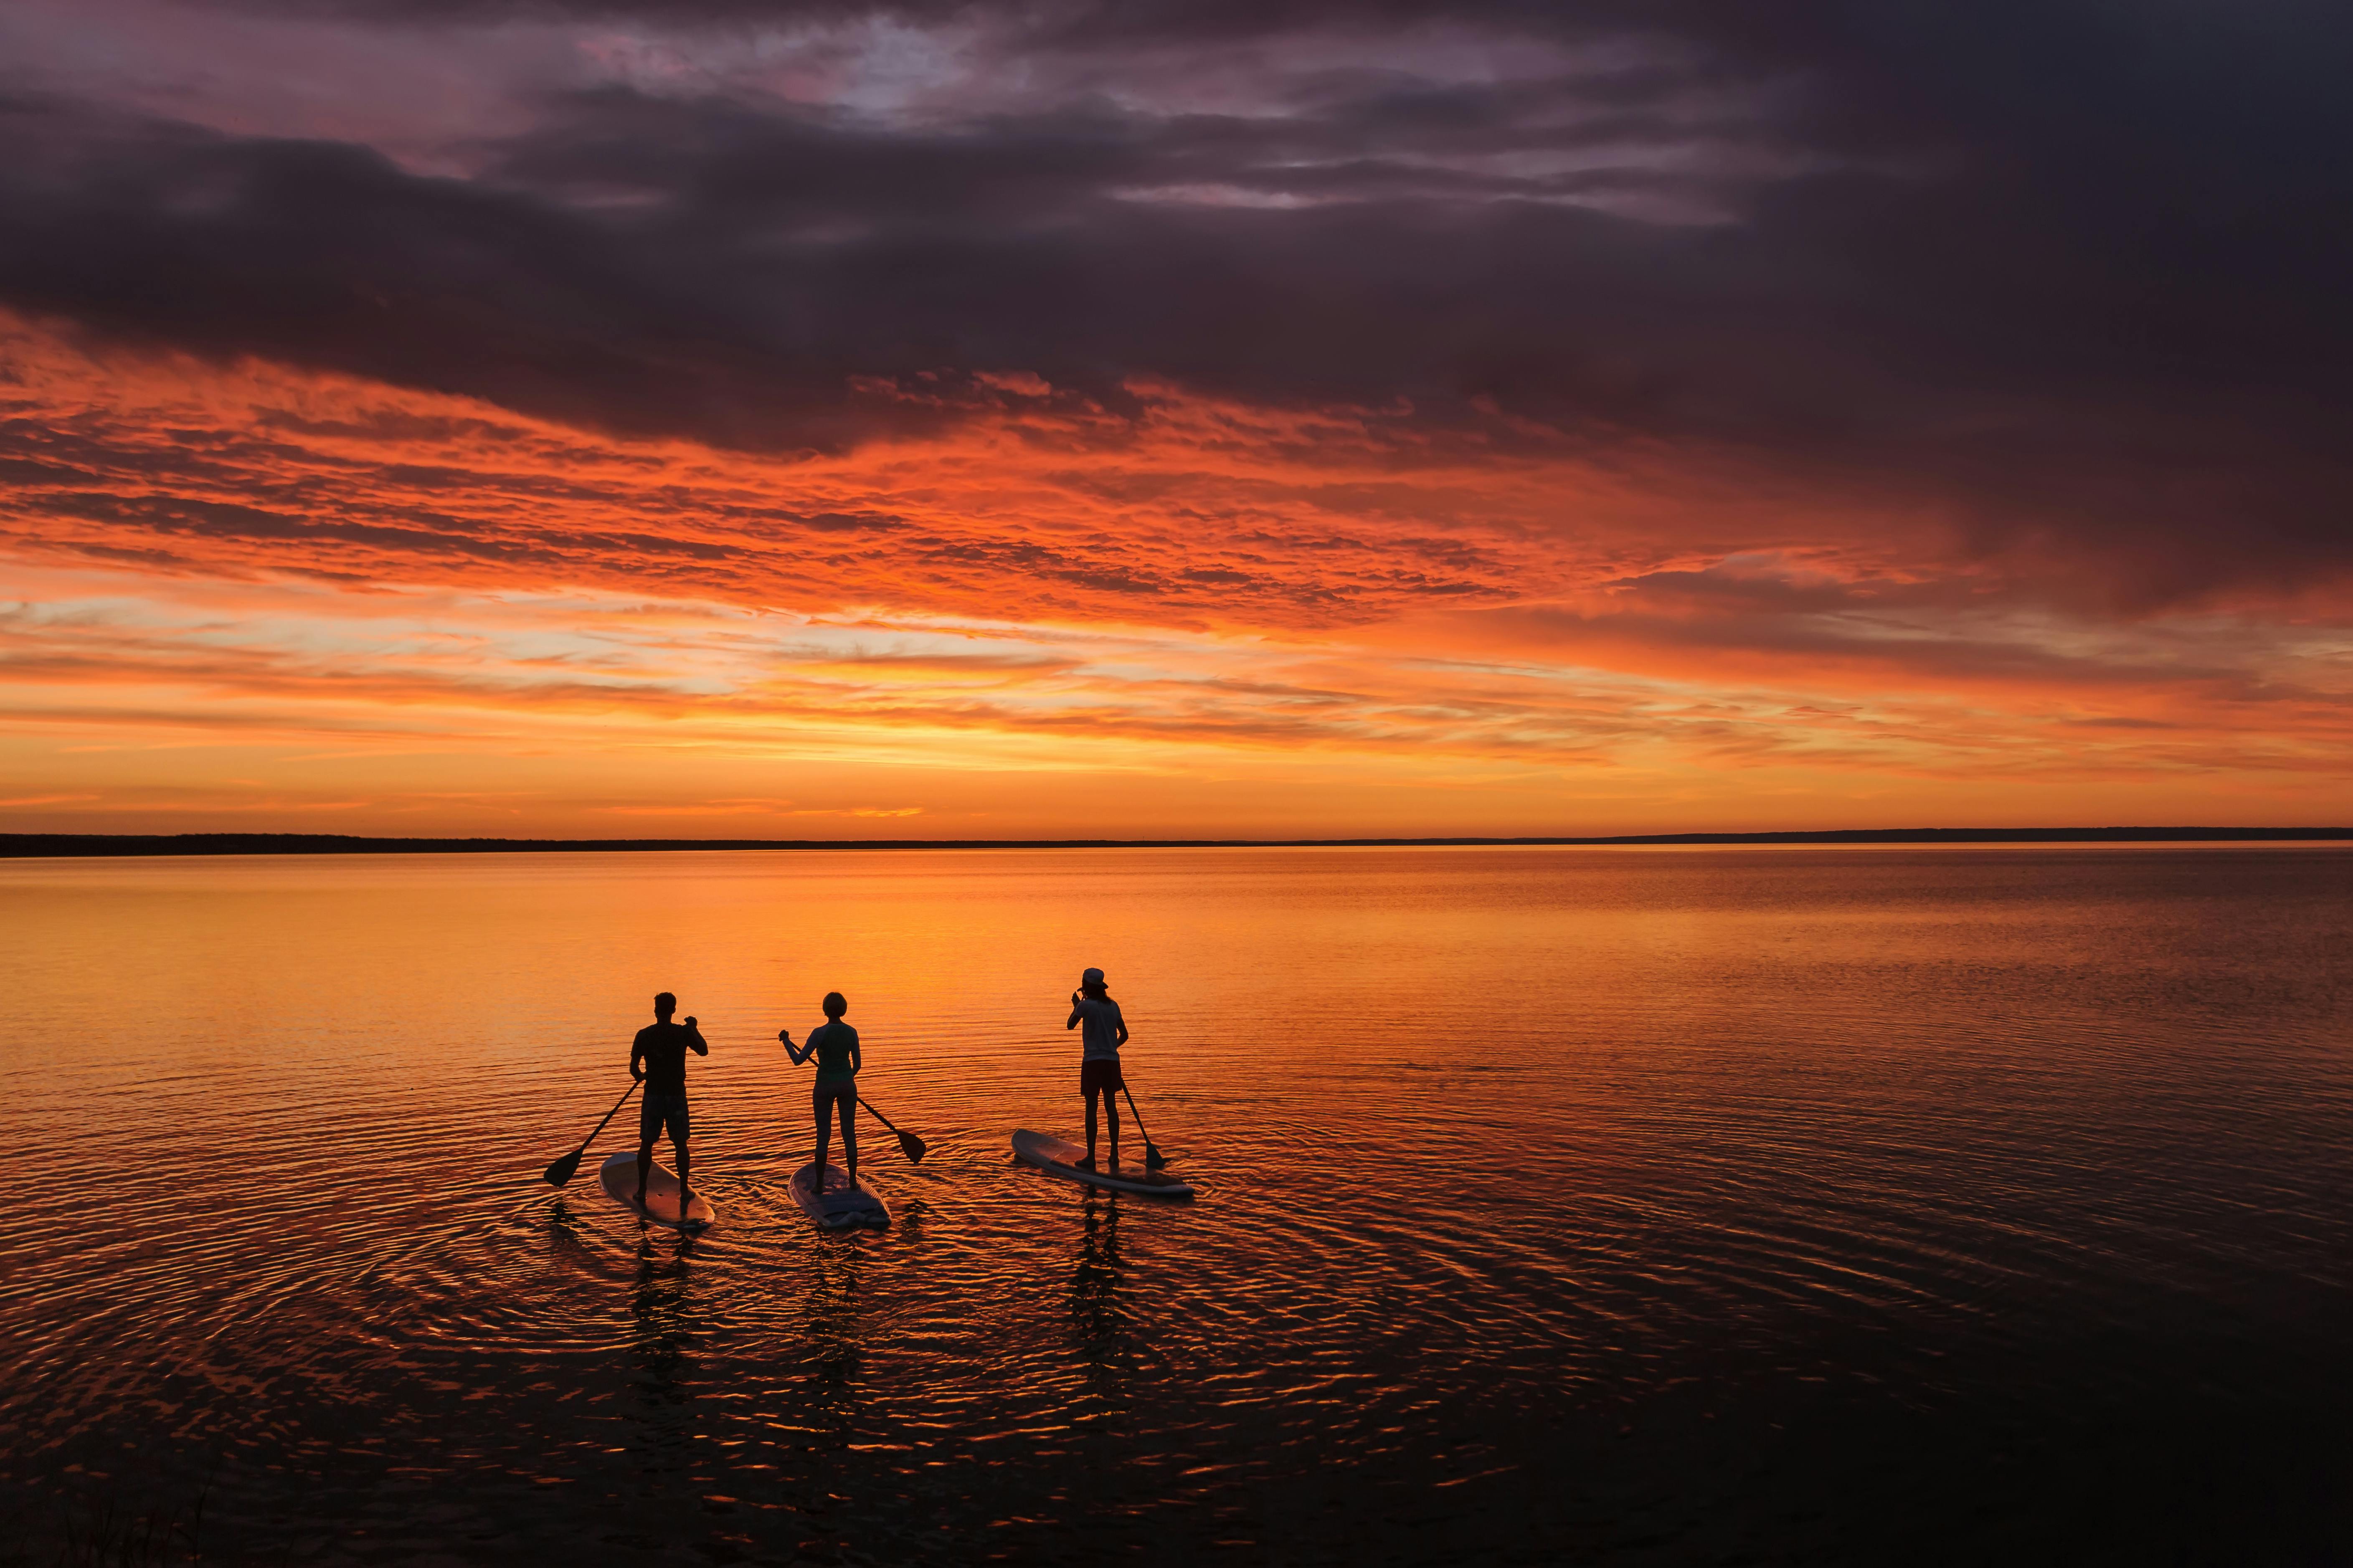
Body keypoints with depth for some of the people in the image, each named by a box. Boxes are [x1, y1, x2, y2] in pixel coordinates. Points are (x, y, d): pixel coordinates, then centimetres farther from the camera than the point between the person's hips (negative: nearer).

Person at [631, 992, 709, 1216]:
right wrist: (694, 1028, 18)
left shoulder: (644, 1035, -7)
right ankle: (684, 1191, 12)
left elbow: (633, 1067, -4)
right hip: (677, 1095, 0)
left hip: (653, 1095, 0)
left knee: (647, 1144, 11)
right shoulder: (684, 1032, -7)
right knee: (680, 1144, 10)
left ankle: (642, 1193, 15)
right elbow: (704, 1051, 8)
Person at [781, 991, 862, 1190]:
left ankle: (820, 1184, 8)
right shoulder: (851, 1032, -2)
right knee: (849, 1134, 10)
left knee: (823, 1136, 5)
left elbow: (798, 1060, -15)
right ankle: (853, 1181, 14)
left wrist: (786, 1040, -1)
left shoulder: (820, 1033, -15)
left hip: (824, 1086, -3)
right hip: (847, 1085, 3)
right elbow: (858, 1064, 5)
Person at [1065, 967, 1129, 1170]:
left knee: (1091, 1108, -1)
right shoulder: (1113, 1006, 8)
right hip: (1112, 1061, 5)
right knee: (1111, 1106, 10)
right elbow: (1124, 1035, 14)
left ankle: (1091, 1157, 0)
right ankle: (1114, 1155, 12)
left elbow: (1070, 1026, 5)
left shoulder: (1085, 1005, -9)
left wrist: (1076, 1005, 17)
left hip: (1092, 1061, -5)